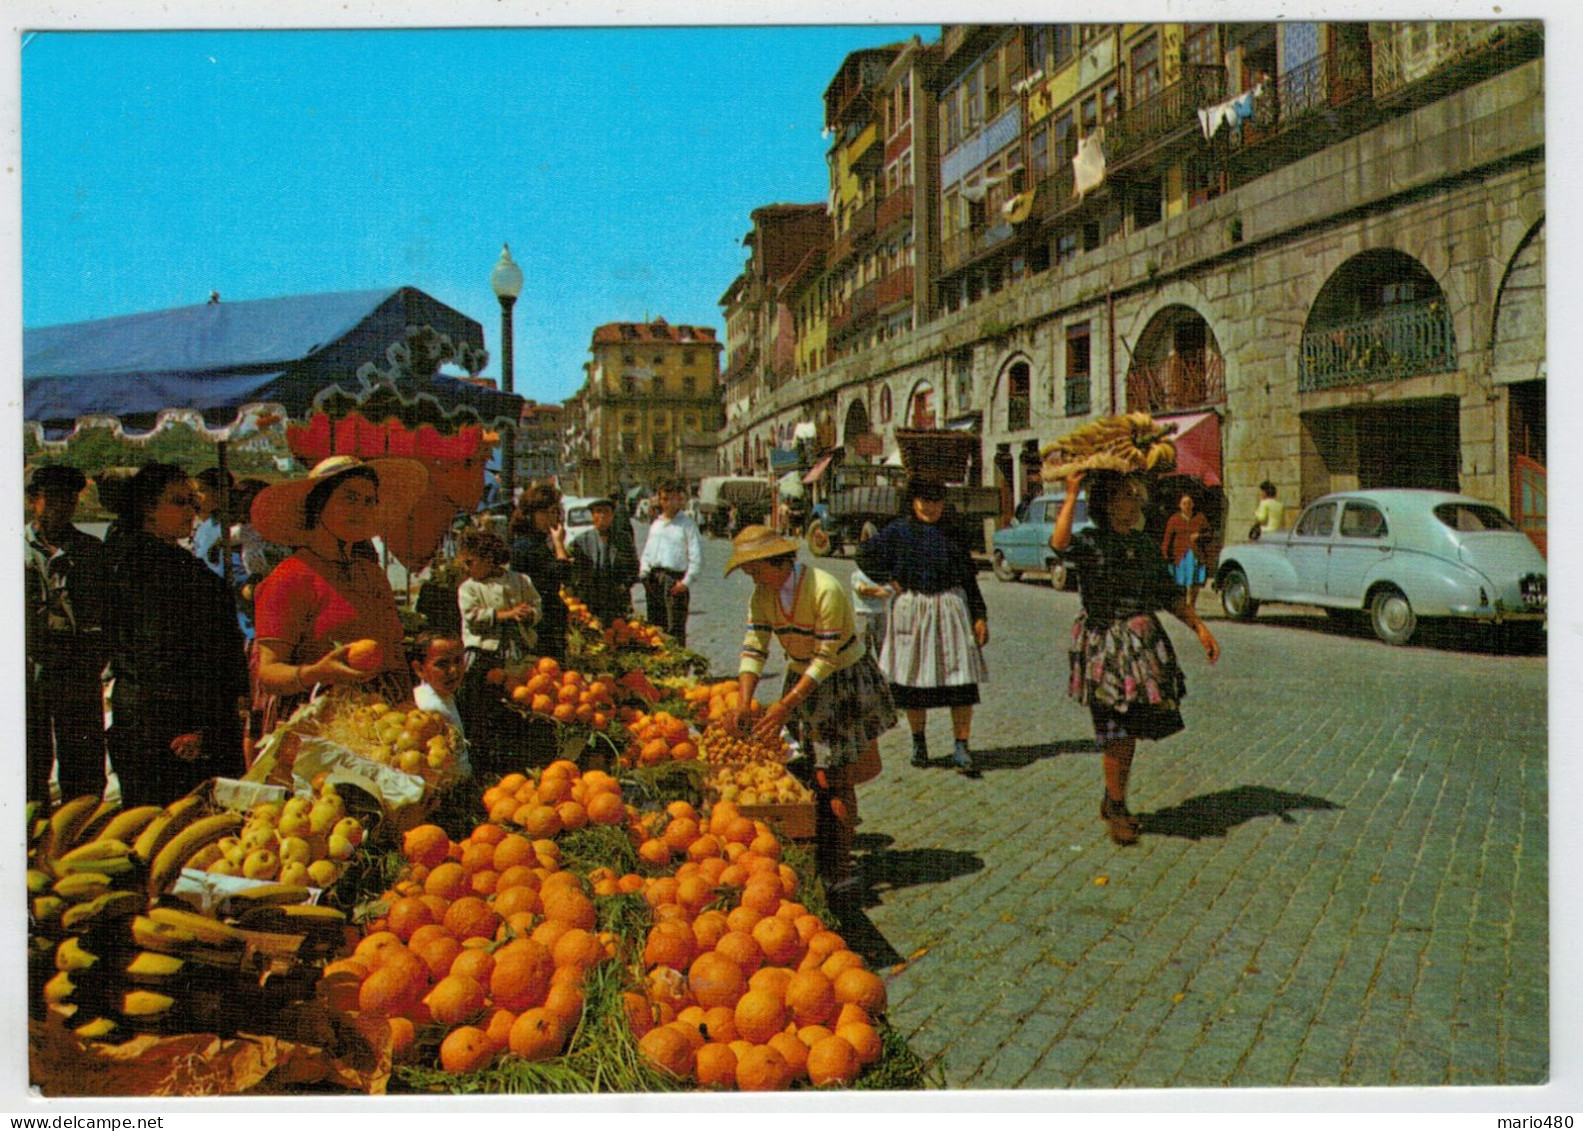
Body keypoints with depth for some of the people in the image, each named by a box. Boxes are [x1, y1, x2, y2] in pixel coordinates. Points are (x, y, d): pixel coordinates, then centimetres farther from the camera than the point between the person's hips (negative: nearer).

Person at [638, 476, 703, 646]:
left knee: (675, 628, -8)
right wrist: (644, 573, 7)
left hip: (675, 579, -6)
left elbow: (696, 557, -7)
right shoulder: (656, 524, 17)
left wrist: (686, 581, -13)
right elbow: (647, 552, 22)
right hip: (654, 578, 6)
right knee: (654, 625, 11)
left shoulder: (687, 525, -2)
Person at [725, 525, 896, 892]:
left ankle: (838, 871, 4)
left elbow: (826, 659, -24)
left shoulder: (825, 591, -26)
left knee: (835, 779, -5)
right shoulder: (762, 595, -4)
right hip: (801, 682, 6)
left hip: (844, 684, -6)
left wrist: (785, 705, -25)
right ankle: (813, 859, 19)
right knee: (807, 776, 6)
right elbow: (753, 649, -6)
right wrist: (744, 703, -19)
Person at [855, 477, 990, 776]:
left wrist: (980, 616, 5)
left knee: (961, 680, -6)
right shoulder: (898, 532, 1)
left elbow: (969, 579, 10)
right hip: (911, 611, -1)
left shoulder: (954, 532, 9)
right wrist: (890, 581, -1)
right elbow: (865, 556, 5)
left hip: (951, 608, 1)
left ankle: (960, 748, 0)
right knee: (913, 680, 6)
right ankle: (918, 742, 24)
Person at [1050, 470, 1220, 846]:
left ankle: (1113, 801, 28)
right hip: (1103, 643, -6)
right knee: (1117, 732, -3)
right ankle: (1115, 808, 14)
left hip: (1143, 643, 6)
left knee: (1131, 730, 10)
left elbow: (1169, 594, 17)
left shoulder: (1145, 545, 10)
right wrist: (1071, 495, -28)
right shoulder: (1090, 542, -9)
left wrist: (1199, 627, 9)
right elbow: (1059, 543, -33)